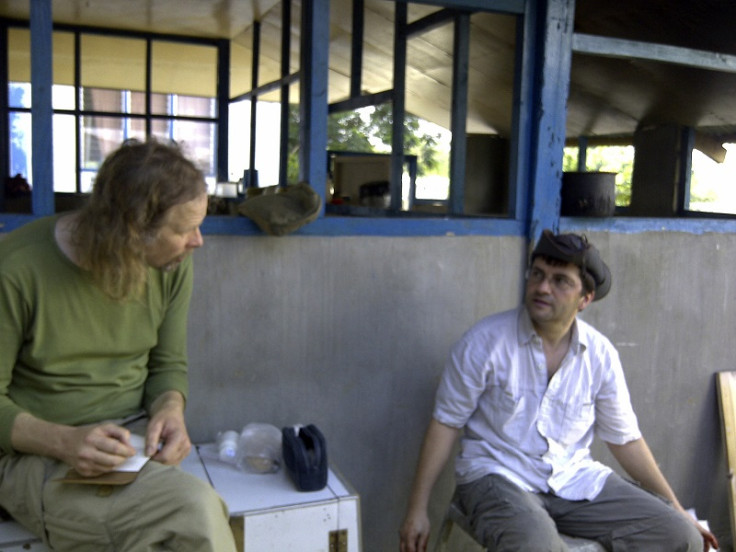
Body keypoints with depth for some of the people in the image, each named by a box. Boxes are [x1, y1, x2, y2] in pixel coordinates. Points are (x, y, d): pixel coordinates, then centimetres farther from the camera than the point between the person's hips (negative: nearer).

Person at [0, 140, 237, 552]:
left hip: (134, 439, 5)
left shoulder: (173, 264, -2)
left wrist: (170, 410, -12)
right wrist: (63, 441, -25)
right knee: (195, 515, -31)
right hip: (37, 453, -4)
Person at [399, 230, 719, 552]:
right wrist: (417, 509, -7)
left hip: (575, 478, 5)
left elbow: (625, 439, 12)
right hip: (497, 476, -4)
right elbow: (446, 423, -6)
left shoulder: (600, 354, 1)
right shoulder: (486, 341, -10)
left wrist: (676, 510, 12)